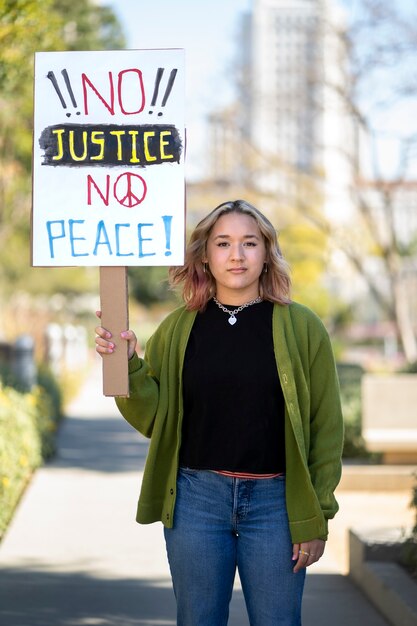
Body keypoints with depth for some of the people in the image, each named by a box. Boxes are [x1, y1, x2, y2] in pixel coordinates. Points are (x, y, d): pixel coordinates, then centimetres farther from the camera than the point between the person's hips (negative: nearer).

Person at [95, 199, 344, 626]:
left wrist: (317, 518, -3)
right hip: (196, 496, 2)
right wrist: (128, 365, -10)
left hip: (275, 499, -2)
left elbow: (326, 427, 1)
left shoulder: (301, 327, 0)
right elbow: (152, 418, 7)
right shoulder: (178, 329, 6)